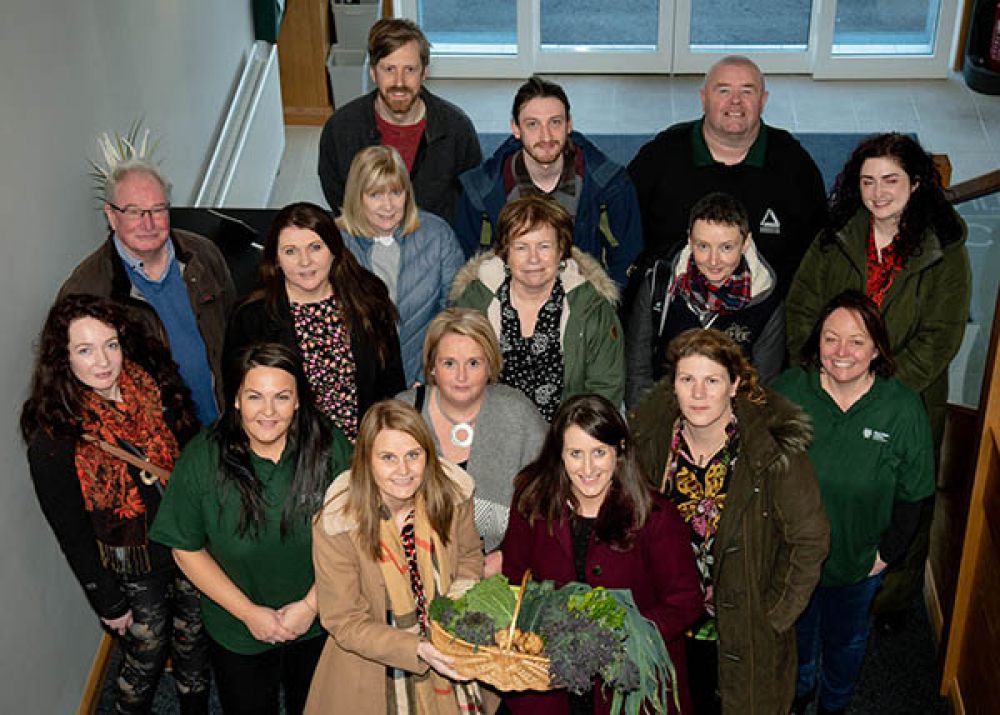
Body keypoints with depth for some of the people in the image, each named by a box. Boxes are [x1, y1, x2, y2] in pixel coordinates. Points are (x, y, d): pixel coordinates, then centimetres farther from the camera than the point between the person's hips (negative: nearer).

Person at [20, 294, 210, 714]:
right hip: (132, 571, -4)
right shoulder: (53, 436, -21)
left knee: (193, 645, 23)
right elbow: (72, 534, -13)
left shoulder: (157, 389, -11)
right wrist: (108, 603, -8)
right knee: (145, 660, 14)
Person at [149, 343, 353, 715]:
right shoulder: (201, 459, -19)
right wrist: (248, 612, -13)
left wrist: (311, 604, -15)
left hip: (319, 625, 1)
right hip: (238, 634, -1)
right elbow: (187, 550, -10)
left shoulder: (330, 447, -17)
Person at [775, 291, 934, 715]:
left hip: (859, 563, 0)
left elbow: (911, 496, -8)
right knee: (796, 629, 26)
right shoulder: (788, 391, -18)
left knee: (846, 639, 25)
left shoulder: (904, 410, -20)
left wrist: (887, 552, -6)